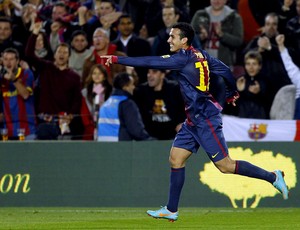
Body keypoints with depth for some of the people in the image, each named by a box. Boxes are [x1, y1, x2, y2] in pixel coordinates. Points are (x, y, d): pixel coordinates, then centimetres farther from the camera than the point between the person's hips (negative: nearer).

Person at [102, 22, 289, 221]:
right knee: (176, 159, 6)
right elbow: (226, 71, 15)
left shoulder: (185, 58, -17)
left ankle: (273, 177, 6)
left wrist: (116, 60, -19)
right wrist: (231, 94, 32)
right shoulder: (201, 56, 8)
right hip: (193, 120, 10)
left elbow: (150, 62, -21)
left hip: (206, 119, -10)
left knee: (225, 165, -5)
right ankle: (171, 210, 10)